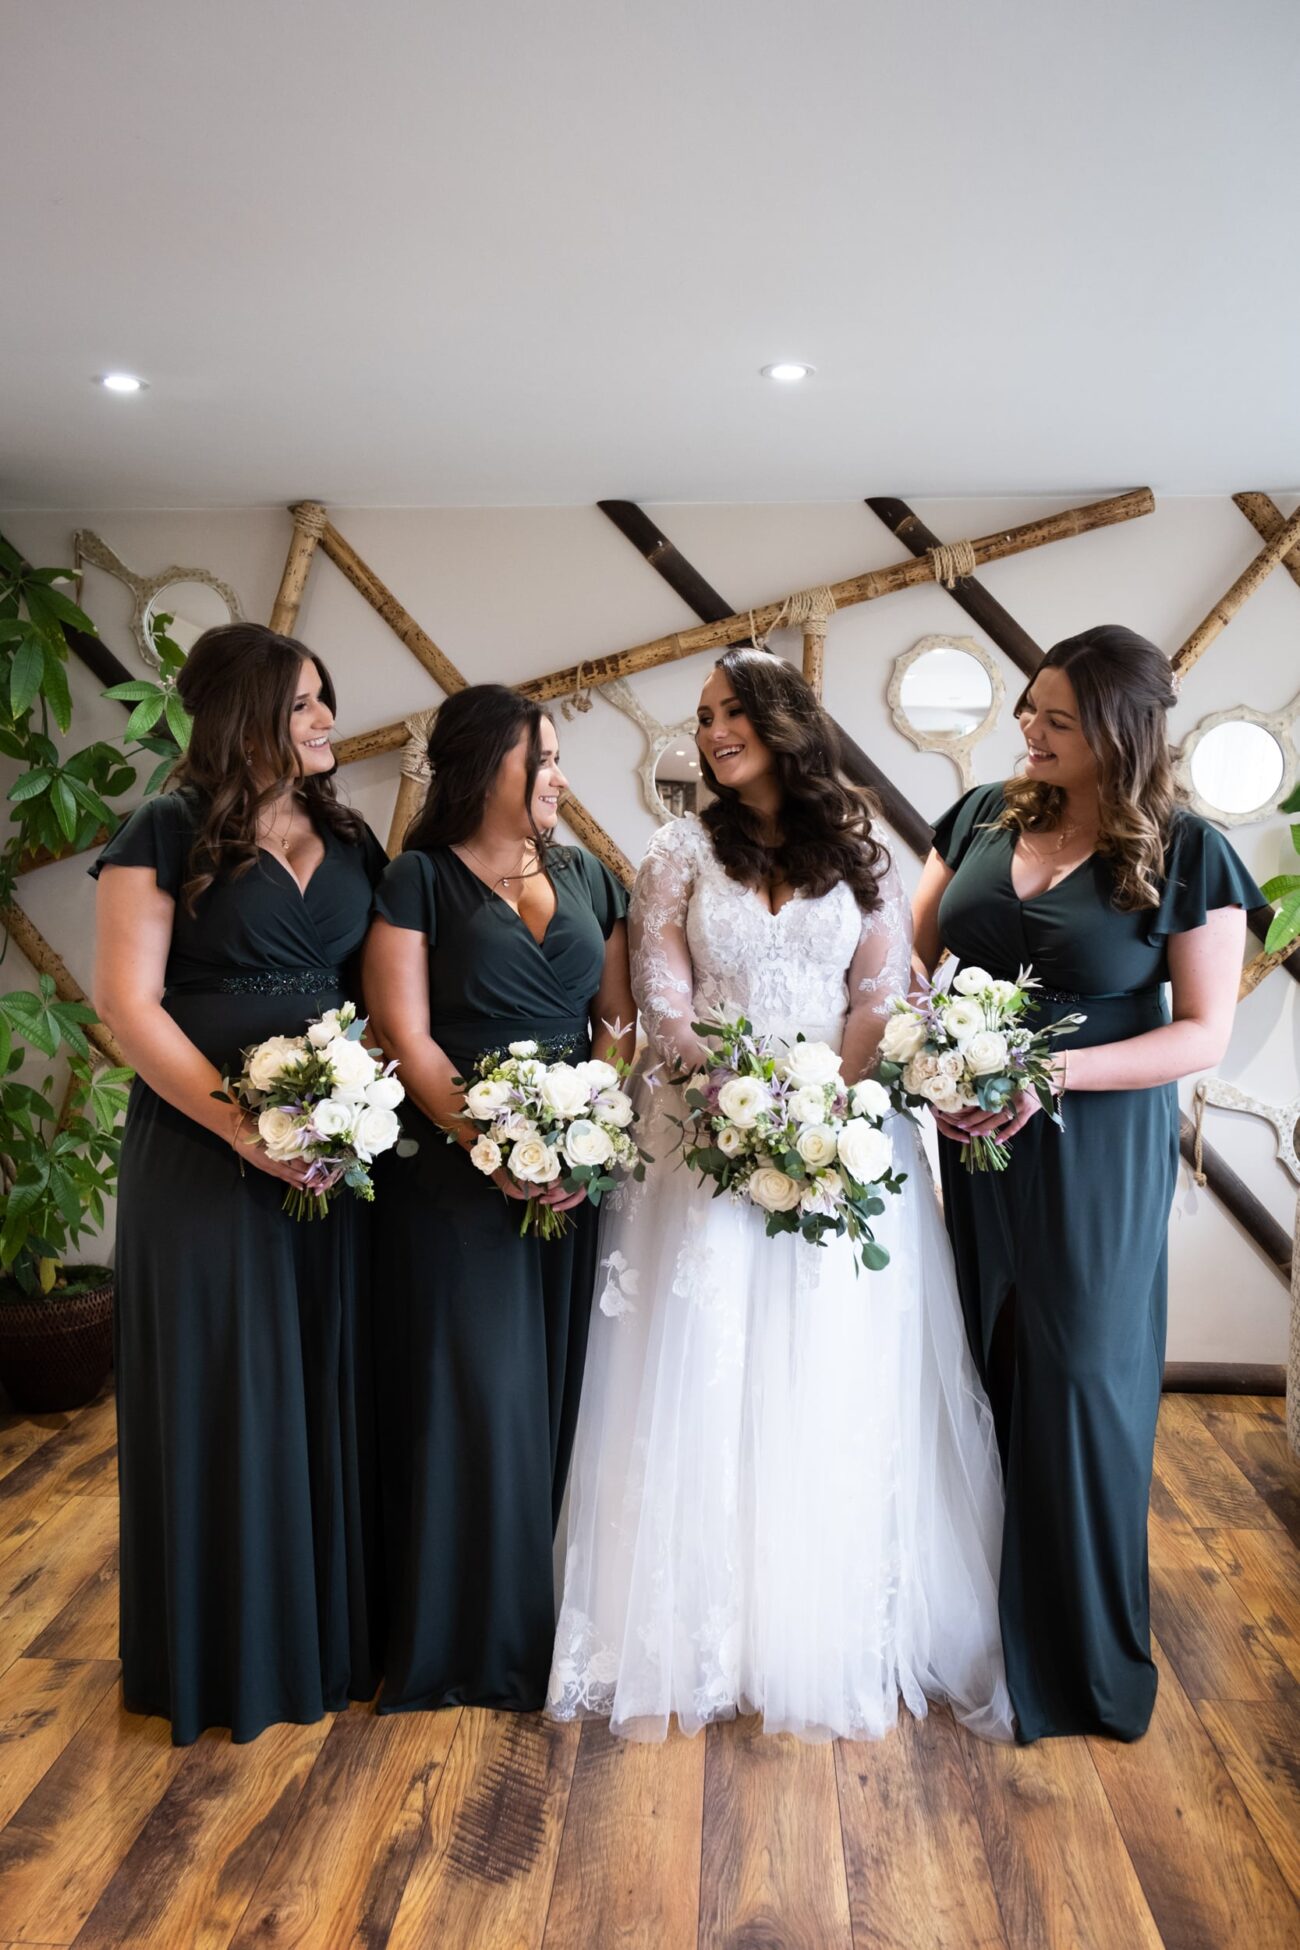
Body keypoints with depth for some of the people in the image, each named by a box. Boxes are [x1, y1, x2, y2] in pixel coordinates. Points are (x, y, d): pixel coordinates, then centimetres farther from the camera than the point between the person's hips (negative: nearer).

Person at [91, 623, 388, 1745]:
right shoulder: (170, 836, -4)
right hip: (203, 1154, -4)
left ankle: (334, 1631, 29)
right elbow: (128, 1001, -9)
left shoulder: (351, 840, 12)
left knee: (330, 1386, 11)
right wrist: (237, 1120, -19)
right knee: (219, 1390, 6)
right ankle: (227, 1654, 25)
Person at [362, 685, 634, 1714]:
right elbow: (406, 1032, -9)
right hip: (459, 1173, -4)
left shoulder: (586, 876, 12)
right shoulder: (419, 879, -2)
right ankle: (474, 1637, 19)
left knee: (568, 1388, 9)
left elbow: (618, 1018, 9)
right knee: (475, 1394, 2)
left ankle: (563, 1620, 25)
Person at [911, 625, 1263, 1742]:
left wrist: (1054, 1072, -22)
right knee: (985, 1371, 13)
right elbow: (913, 954, 8)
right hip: (976, 1138, 4)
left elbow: (1205, 1033, -11)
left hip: (1096, 1154, -4)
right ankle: (989, 1619, 32)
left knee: (1082, 1381, 5)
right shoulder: (987, 816, 3)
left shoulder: (1186, 855, -10)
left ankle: (1083, 1655, 26)